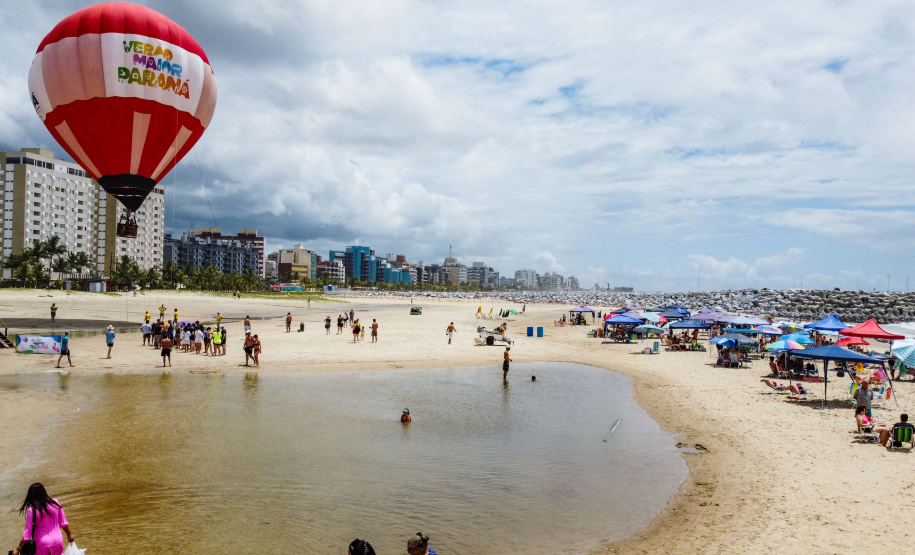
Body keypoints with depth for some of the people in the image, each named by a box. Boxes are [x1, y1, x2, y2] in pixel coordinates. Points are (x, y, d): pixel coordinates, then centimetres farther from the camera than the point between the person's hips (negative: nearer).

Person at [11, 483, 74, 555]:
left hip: (42, 544, -3)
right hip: (57, 541, 3)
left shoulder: (32, 510, -17)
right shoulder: (55, 503, -8)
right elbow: (63, 522, 2)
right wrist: (69, 534, 16)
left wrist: (18, 549, -2)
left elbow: (27, 532, -13)